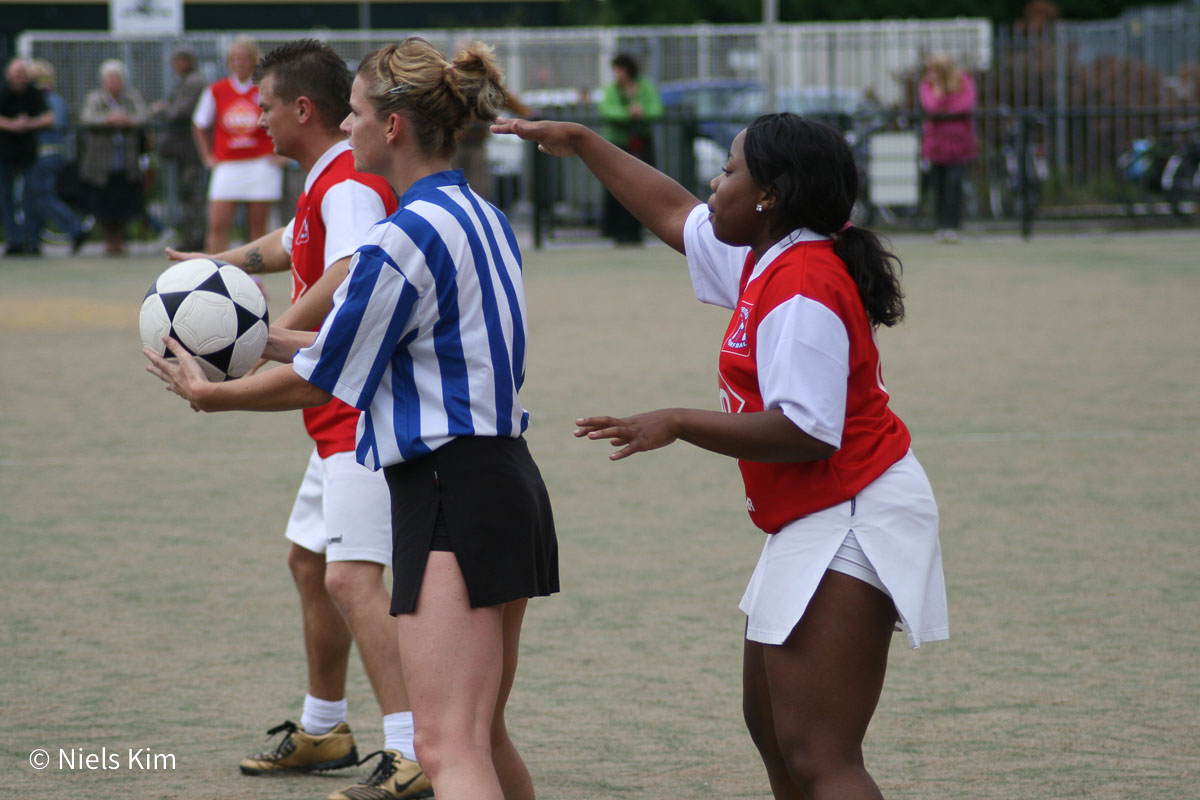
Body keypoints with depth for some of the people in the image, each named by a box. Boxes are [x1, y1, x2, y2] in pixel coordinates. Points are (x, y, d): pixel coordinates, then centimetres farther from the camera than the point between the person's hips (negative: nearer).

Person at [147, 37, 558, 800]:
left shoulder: (403, 238, -15)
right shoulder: (484, 220, 13)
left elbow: (322, 381, -7)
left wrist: (208, 393, 9)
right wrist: (272, 337, 27)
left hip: (450, 497, -10)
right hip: (510, 484, 10)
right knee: (485, 735, 21)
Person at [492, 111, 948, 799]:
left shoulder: (801, 289, -19)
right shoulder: (767, 261, 12)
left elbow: (805, 433, -25)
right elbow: (677, 214, 29)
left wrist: (677, 425, -21)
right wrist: (581, 142, 34)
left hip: (848, 527, -11)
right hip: (813, 524, 11)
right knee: (771, 723, 20)